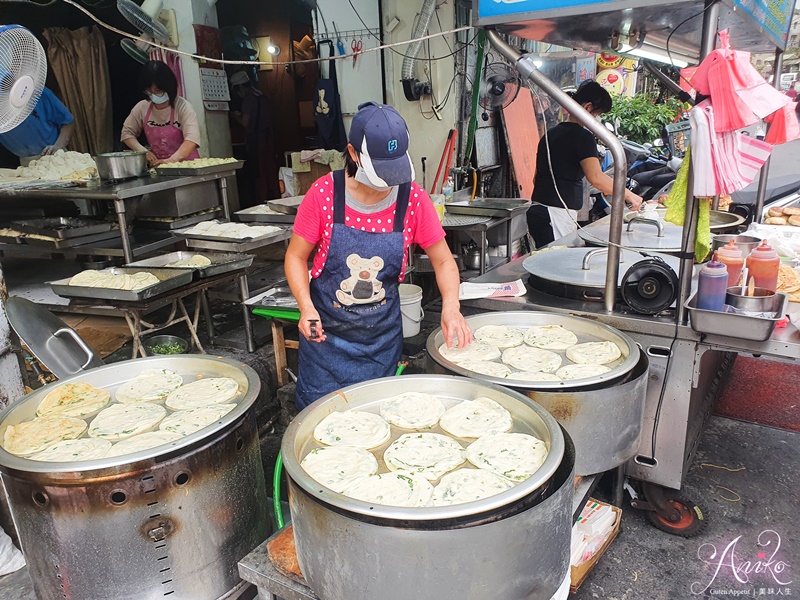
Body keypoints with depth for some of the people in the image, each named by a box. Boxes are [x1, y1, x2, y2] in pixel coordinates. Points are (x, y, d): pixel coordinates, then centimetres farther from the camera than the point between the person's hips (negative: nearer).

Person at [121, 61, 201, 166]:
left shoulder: (183, 106, -8)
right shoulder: (142, 108, 6)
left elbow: (192, 139, -21)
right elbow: (127, 133, 15)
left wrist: (172, 160, -33)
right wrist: (144, 151, -4)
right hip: (157, 164, 5)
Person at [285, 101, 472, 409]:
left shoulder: (414, 199, -11)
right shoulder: (325, 193, -14)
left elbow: (443, 260, -1)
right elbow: (296, 257, -4)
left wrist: (451, 307, -19)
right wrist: (307, 308, -20)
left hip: (382, 337, 1)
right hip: (326, 332, -1)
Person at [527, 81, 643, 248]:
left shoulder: (550, 134, 18)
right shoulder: (582, 136, -8)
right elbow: (595, 177, -20)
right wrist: (629, 195, -10)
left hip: (536, 209, 9)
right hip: (557, 214, -9)